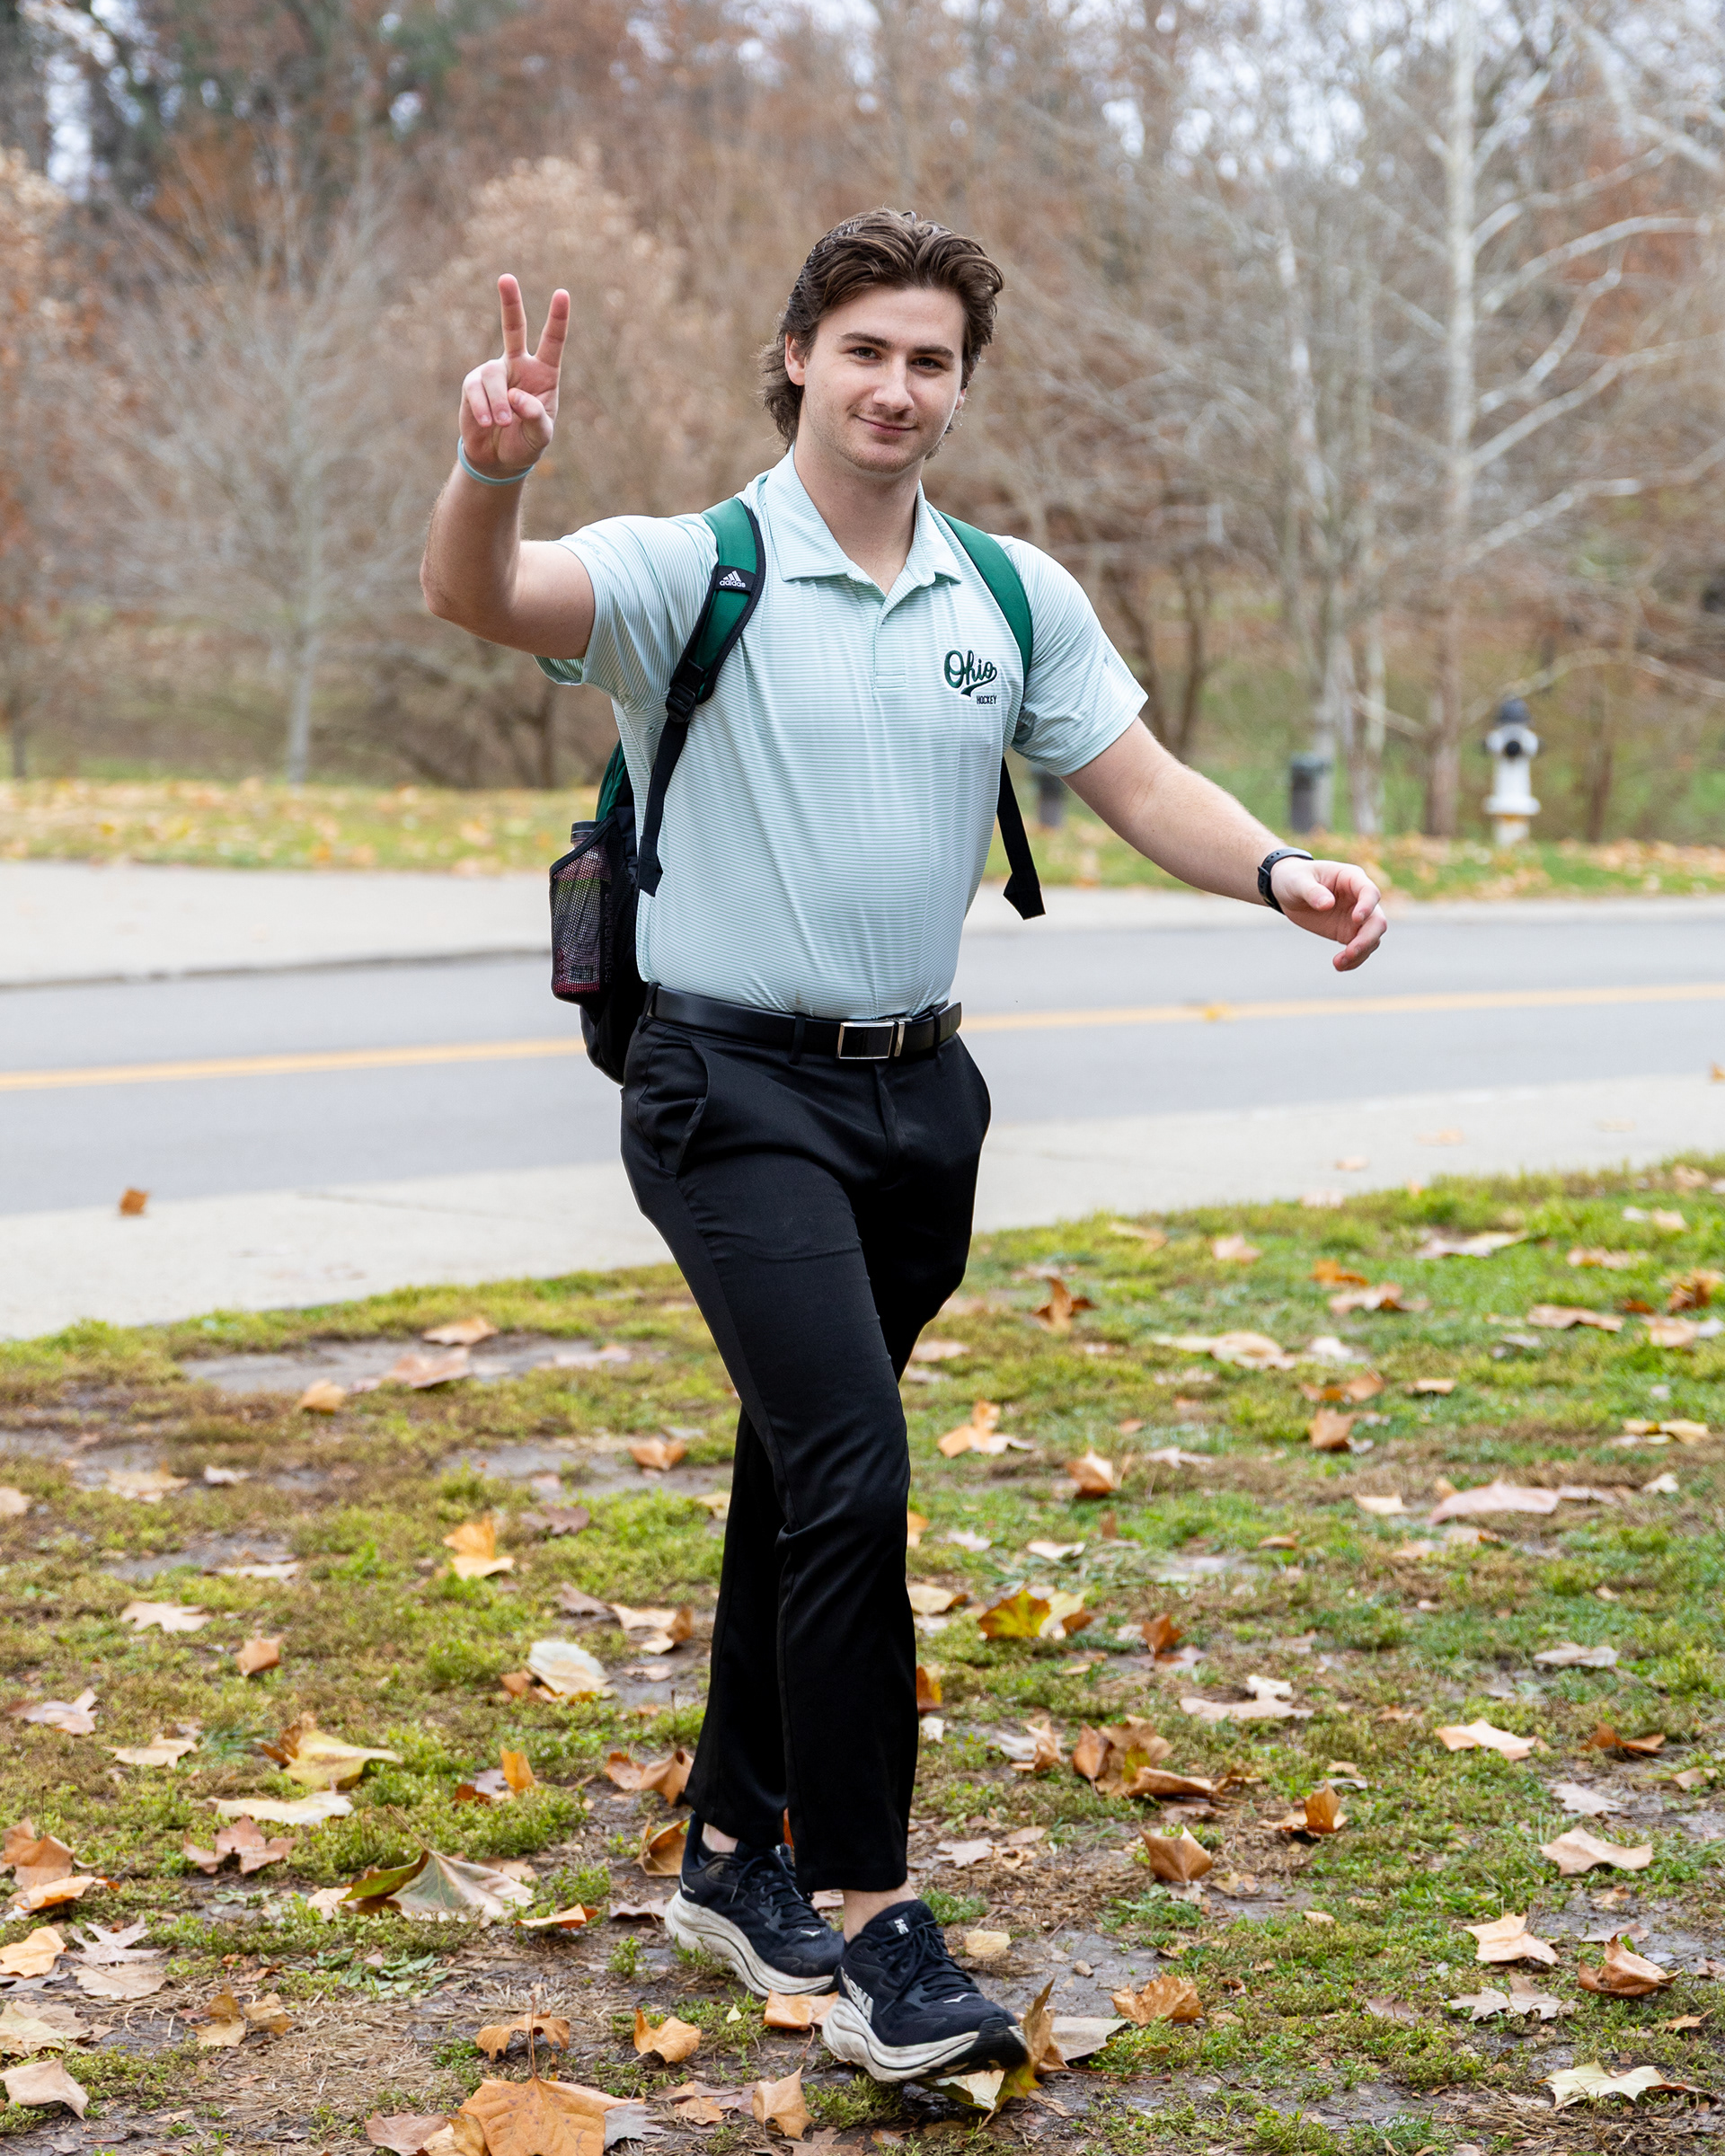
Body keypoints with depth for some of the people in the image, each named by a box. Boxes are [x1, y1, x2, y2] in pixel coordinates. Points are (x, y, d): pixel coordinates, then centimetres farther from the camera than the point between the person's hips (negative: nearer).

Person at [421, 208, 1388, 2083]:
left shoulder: (1016, 597, 9)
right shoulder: (692, 574, -7)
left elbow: (1138, 783, 9)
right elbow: (479, 595, -24)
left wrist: (1280, 873, -10)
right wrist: (492, 469, -46)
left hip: (914, 1091, 6)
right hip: (734, 1090, -5)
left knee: (802, 1480, 15)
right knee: (849, 1472, -17)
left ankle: (736, 1853, 30)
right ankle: (874, 1928, -10)